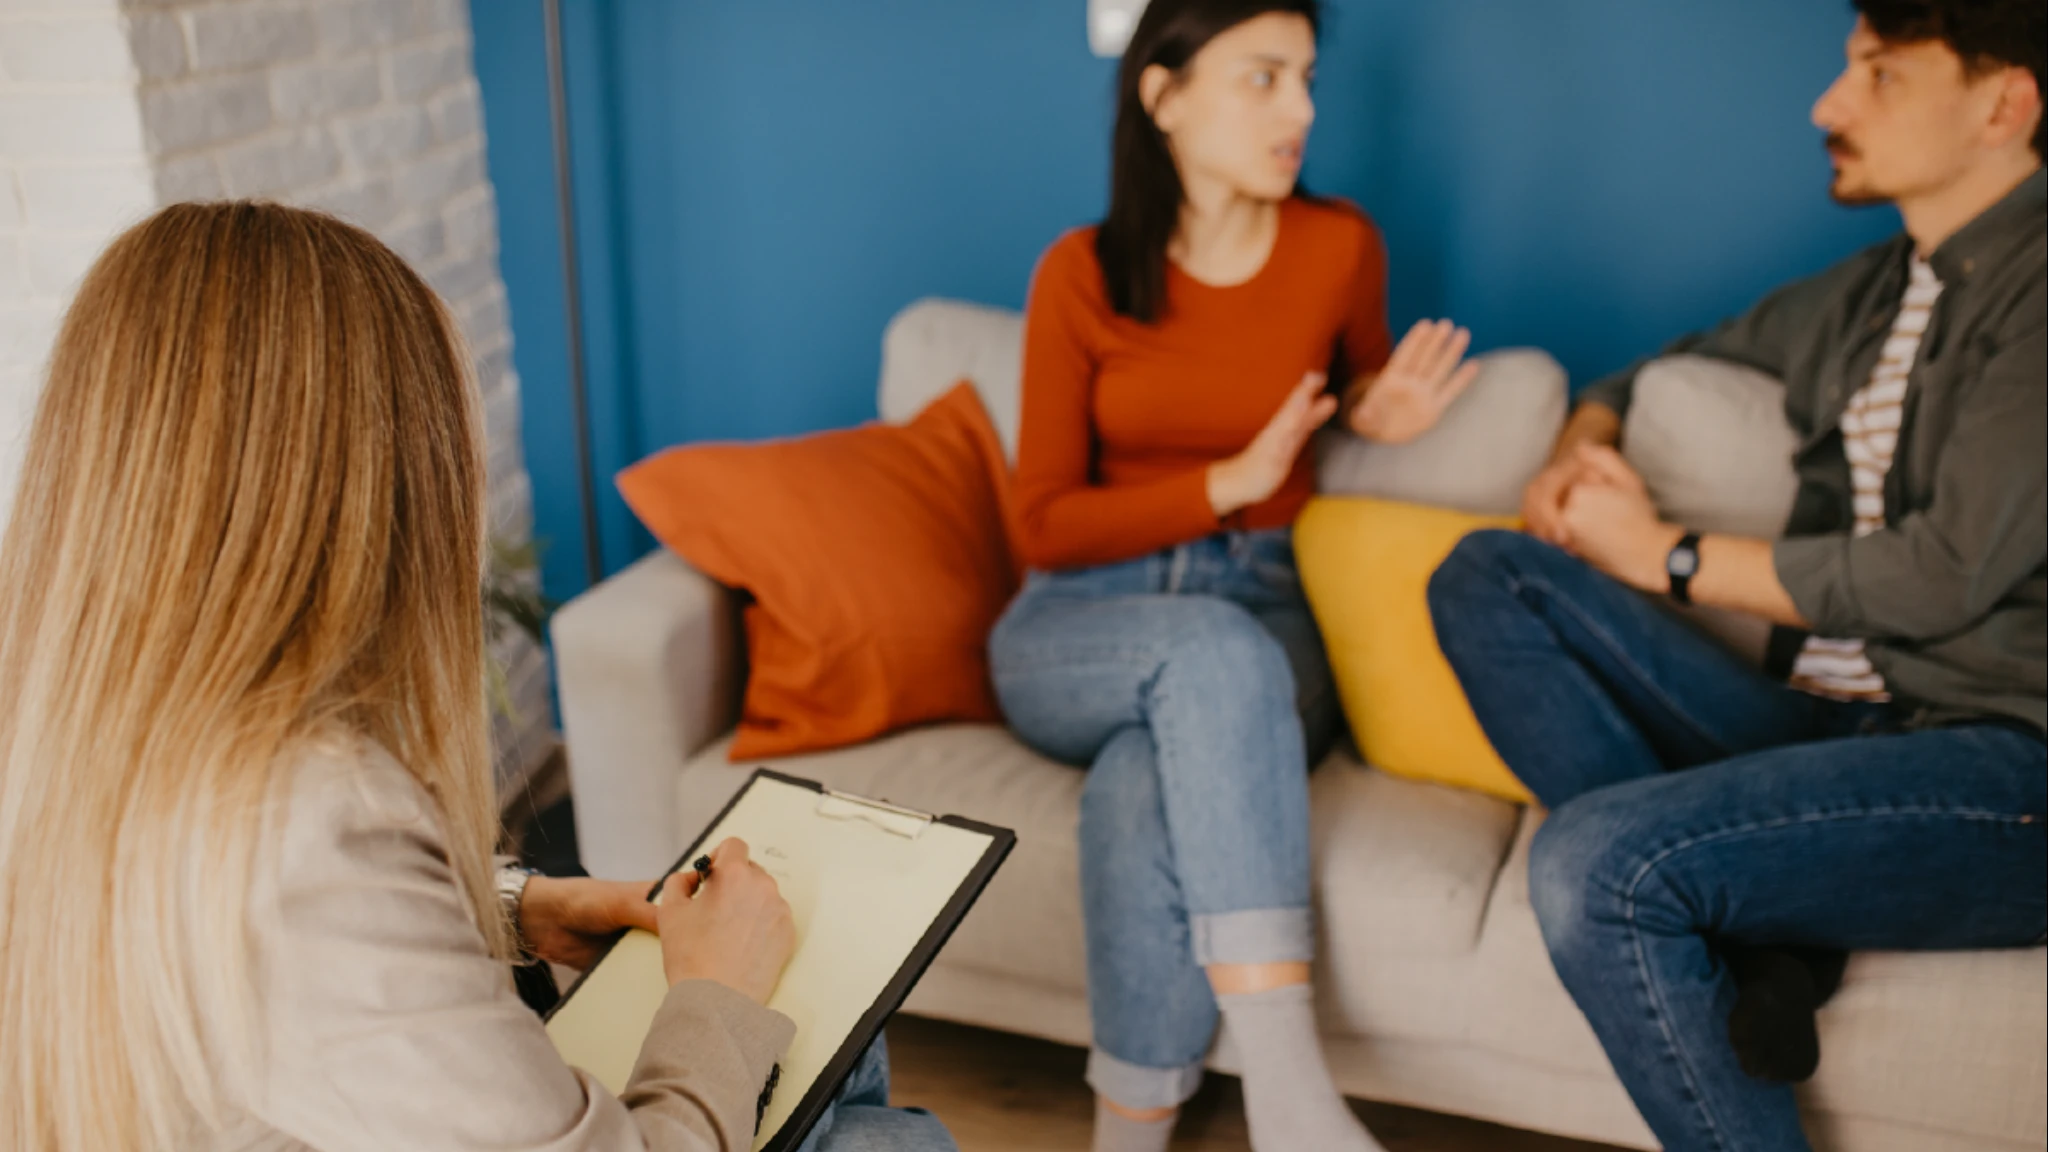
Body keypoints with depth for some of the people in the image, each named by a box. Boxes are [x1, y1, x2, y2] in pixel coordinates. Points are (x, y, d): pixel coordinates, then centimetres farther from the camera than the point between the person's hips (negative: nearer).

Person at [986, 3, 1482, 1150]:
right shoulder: (1081, 273, -3)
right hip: (1082, 630, 0)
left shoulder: (1339, 246, 0)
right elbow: (1045, 525, -2)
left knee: (1147, 788, -35)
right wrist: (1230, 482, -14)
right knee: (1216, 650, -37)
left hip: (1268, 618, 1)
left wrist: (1380, 415, -3)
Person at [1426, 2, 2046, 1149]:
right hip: (1817, 722, 8)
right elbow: (1648, 375, 32)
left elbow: (1954, 570, -16)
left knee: (1598, 861, -30)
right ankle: (1747, 938, -18)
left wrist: (1668, 555, -6)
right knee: (1488, 576, -5)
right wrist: (1581, 452, 8)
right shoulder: (1857, 298, 19)